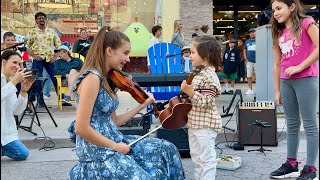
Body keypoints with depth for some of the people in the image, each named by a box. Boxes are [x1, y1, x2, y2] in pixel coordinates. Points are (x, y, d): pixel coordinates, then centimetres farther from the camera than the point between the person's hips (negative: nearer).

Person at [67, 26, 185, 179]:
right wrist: (115, 146, -15)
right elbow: (81, 128, -23)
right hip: (98, 151, -9)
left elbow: (113, 122, 11)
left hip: (112, 141, 9)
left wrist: (143, 105, 11)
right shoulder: (92, 77, -19)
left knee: (166, 149, 8)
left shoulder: (106, 78, 9)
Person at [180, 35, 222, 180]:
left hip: (205, 125, -10)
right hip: (194, 123, 10)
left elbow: (206, 102, -25)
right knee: (196, 156, 20)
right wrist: (185, 90, 10)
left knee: (206, 158, 0)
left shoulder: (209, 77, -20)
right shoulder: (198, 73, 10)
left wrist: (190, 92, -29)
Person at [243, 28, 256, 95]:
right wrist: (245, 58, 11)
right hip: (249, 61, 5)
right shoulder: (247, 41, 15)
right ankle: (250, 90, 13)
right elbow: (244, 50, 23)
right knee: (249, 76, 7)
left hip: (257, 61, -5)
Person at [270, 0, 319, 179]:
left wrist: (300, 67, -15)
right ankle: (292, 164, 20)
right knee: (292, 124, 11)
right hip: (286, 81, 7)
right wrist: (277, 91, 12)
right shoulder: (280, 33, 15)